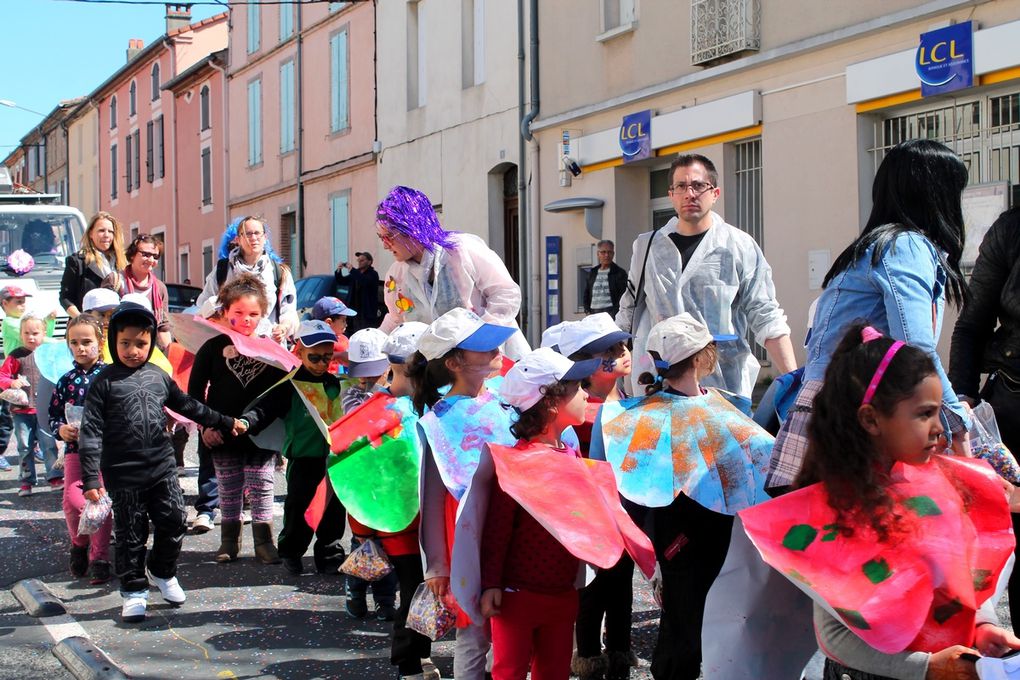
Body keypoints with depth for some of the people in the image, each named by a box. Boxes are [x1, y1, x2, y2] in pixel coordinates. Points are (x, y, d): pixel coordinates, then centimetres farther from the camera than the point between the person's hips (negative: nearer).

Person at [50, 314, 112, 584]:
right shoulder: (66, 381, 6)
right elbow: (54, 414, 9)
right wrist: (61, 429, -10)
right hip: (75, 448, 3)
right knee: (72, 501, -4)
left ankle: (99, 558, 12)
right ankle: (79, 544, 24)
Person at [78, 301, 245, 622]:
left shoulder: (159, 376, 7)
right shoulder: (105, 382, -6)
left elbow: (189, 406, 21)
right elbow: (91, 431, -9)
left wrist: (226, 423, 26)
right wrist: (91, 478, -15)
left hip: (162, 467, 4)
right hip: (123, 475, -4)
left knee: (174, 522, 3)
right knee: (130, 535, 4)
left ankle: (163, 572, 28)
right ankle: (133, 590, 18)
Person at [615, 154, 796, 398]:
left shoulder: (740, 246, 3)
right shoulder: (647, 246, 12)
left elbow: (766, 319, 0)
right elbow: (628, 312, 21)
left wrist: (793, 381, -9)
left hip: (724, 387, -2)